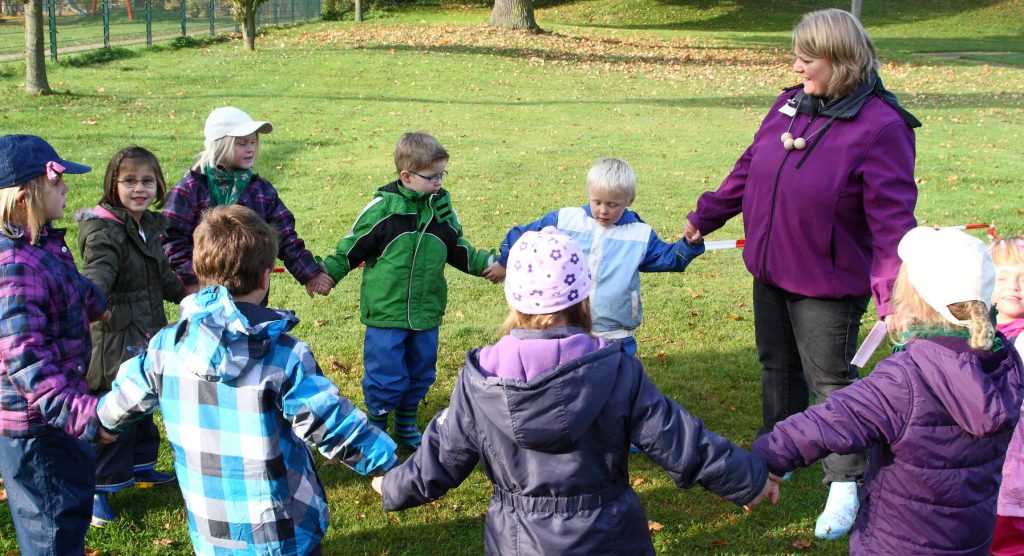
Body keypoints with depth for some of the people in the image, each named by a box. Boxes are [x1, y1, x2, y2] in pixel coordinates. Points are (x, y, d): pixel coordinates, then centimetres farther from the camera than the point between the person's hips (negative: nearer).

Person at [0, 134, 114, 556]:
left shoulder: (43, 244, 2)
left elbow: (73, 287, 25)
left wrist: (97, 304, 44)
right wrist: (82, 414, -41)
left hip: (52, 413, 10)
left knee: (78, 478, 28)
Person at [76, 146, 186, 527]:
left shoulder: (150, 226, 6)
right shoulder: (104, 231, -19)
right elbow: (97, 272, -36)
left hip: (148, 334, 8)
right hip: (116, 336, -8)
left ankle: (139, 465, 40)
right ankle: (97, 487, 12)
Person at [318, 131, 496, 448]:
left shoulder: (442, 207, 2)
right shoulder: (384, 208, -13)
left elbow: (458, 250, 14)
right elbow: (354, 247, -4)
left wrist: (487, 264, 5)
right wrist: (326, 272, -12)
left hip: (427, 312, 5)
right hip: (386, 312, -5)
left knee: (421, 374, 16)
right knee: (385, 377, -1)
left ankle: (406, 424, 38)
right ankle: (376, 426, 24)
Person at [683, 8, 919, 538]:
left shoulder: (879, 126, -20)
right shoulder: (789, 105, 0)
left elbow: (892, 220, -22)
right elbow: (748, 169, 13)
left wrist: (894, 295, -28)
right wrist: (705, 216, 17)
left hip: (829, 284, -6)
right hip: (770, 271, 7)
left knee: (830, 380, 6)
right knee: (778, 367, 21)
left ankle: (844, 484, 23)